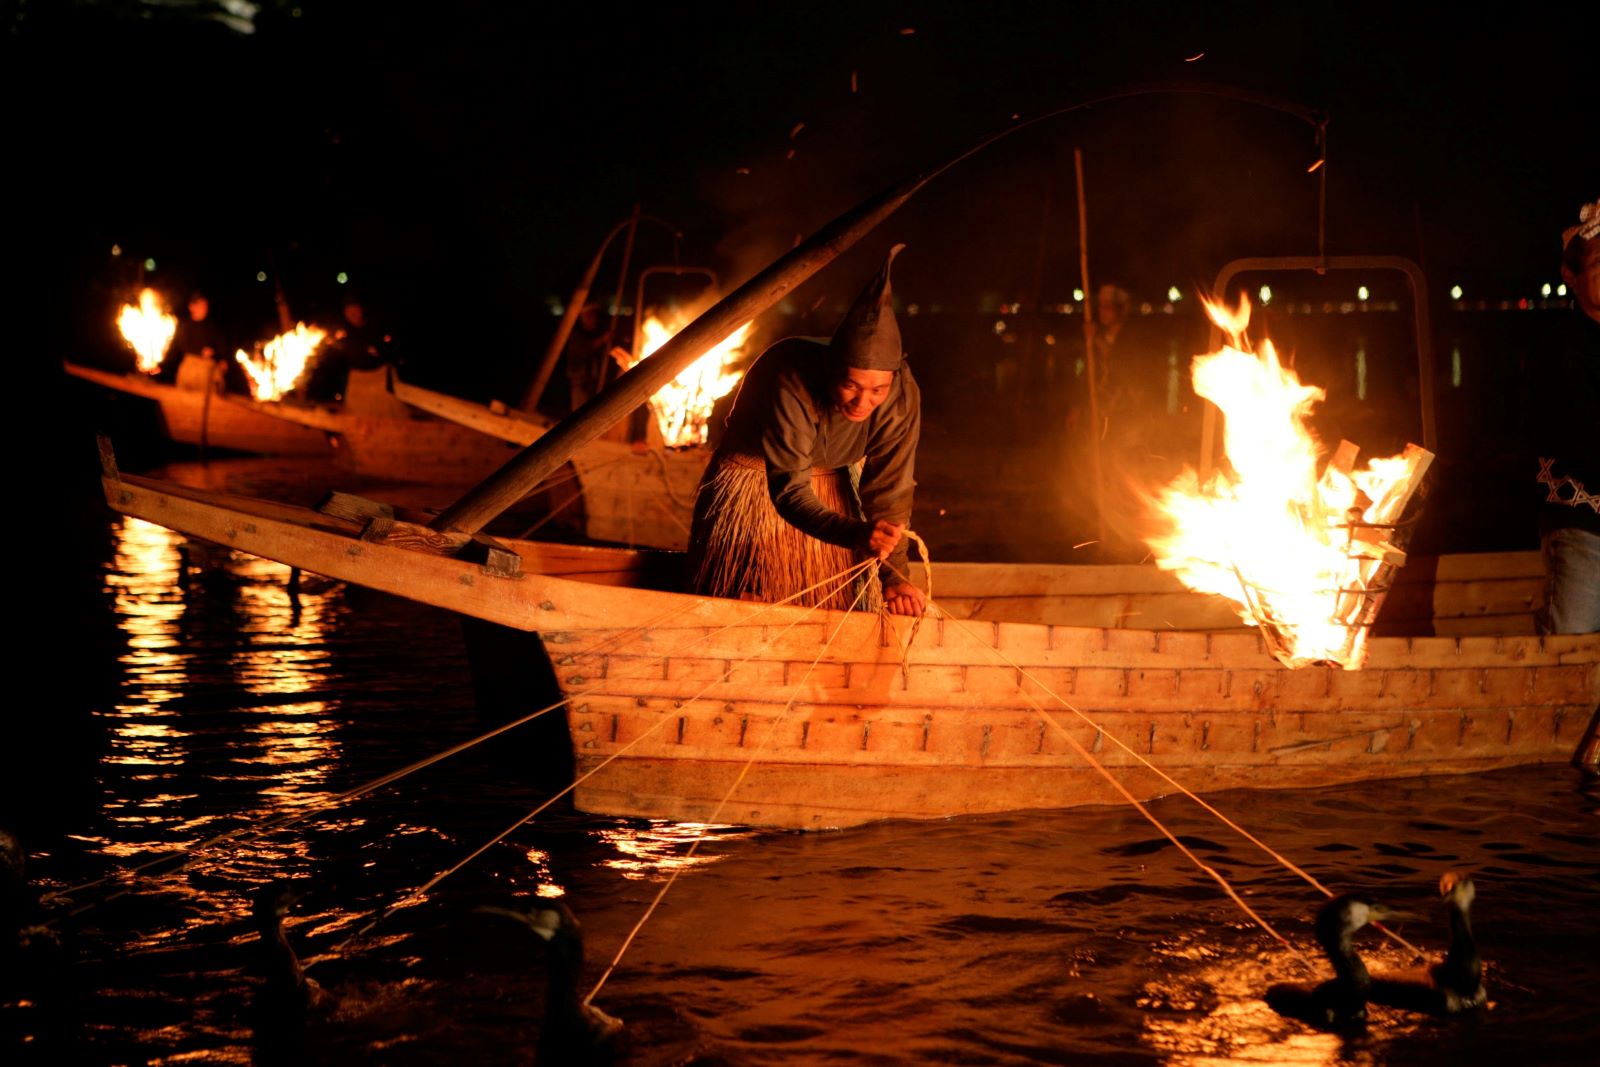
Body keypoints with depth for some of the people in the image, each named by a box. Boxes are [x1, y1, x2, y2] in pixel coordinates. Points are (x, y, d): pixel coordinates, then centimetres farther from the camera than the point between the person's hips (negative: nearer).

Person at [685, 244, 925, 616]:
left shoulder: (902, 394, -26)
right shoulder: (790, 381, -38)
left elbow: (888, 488, -18)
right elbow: (788, 491, -39)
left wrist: (893, 576, -28)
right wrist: (856, 534, -55)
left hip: (830, 490, 4)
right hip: (755, 484, -4)